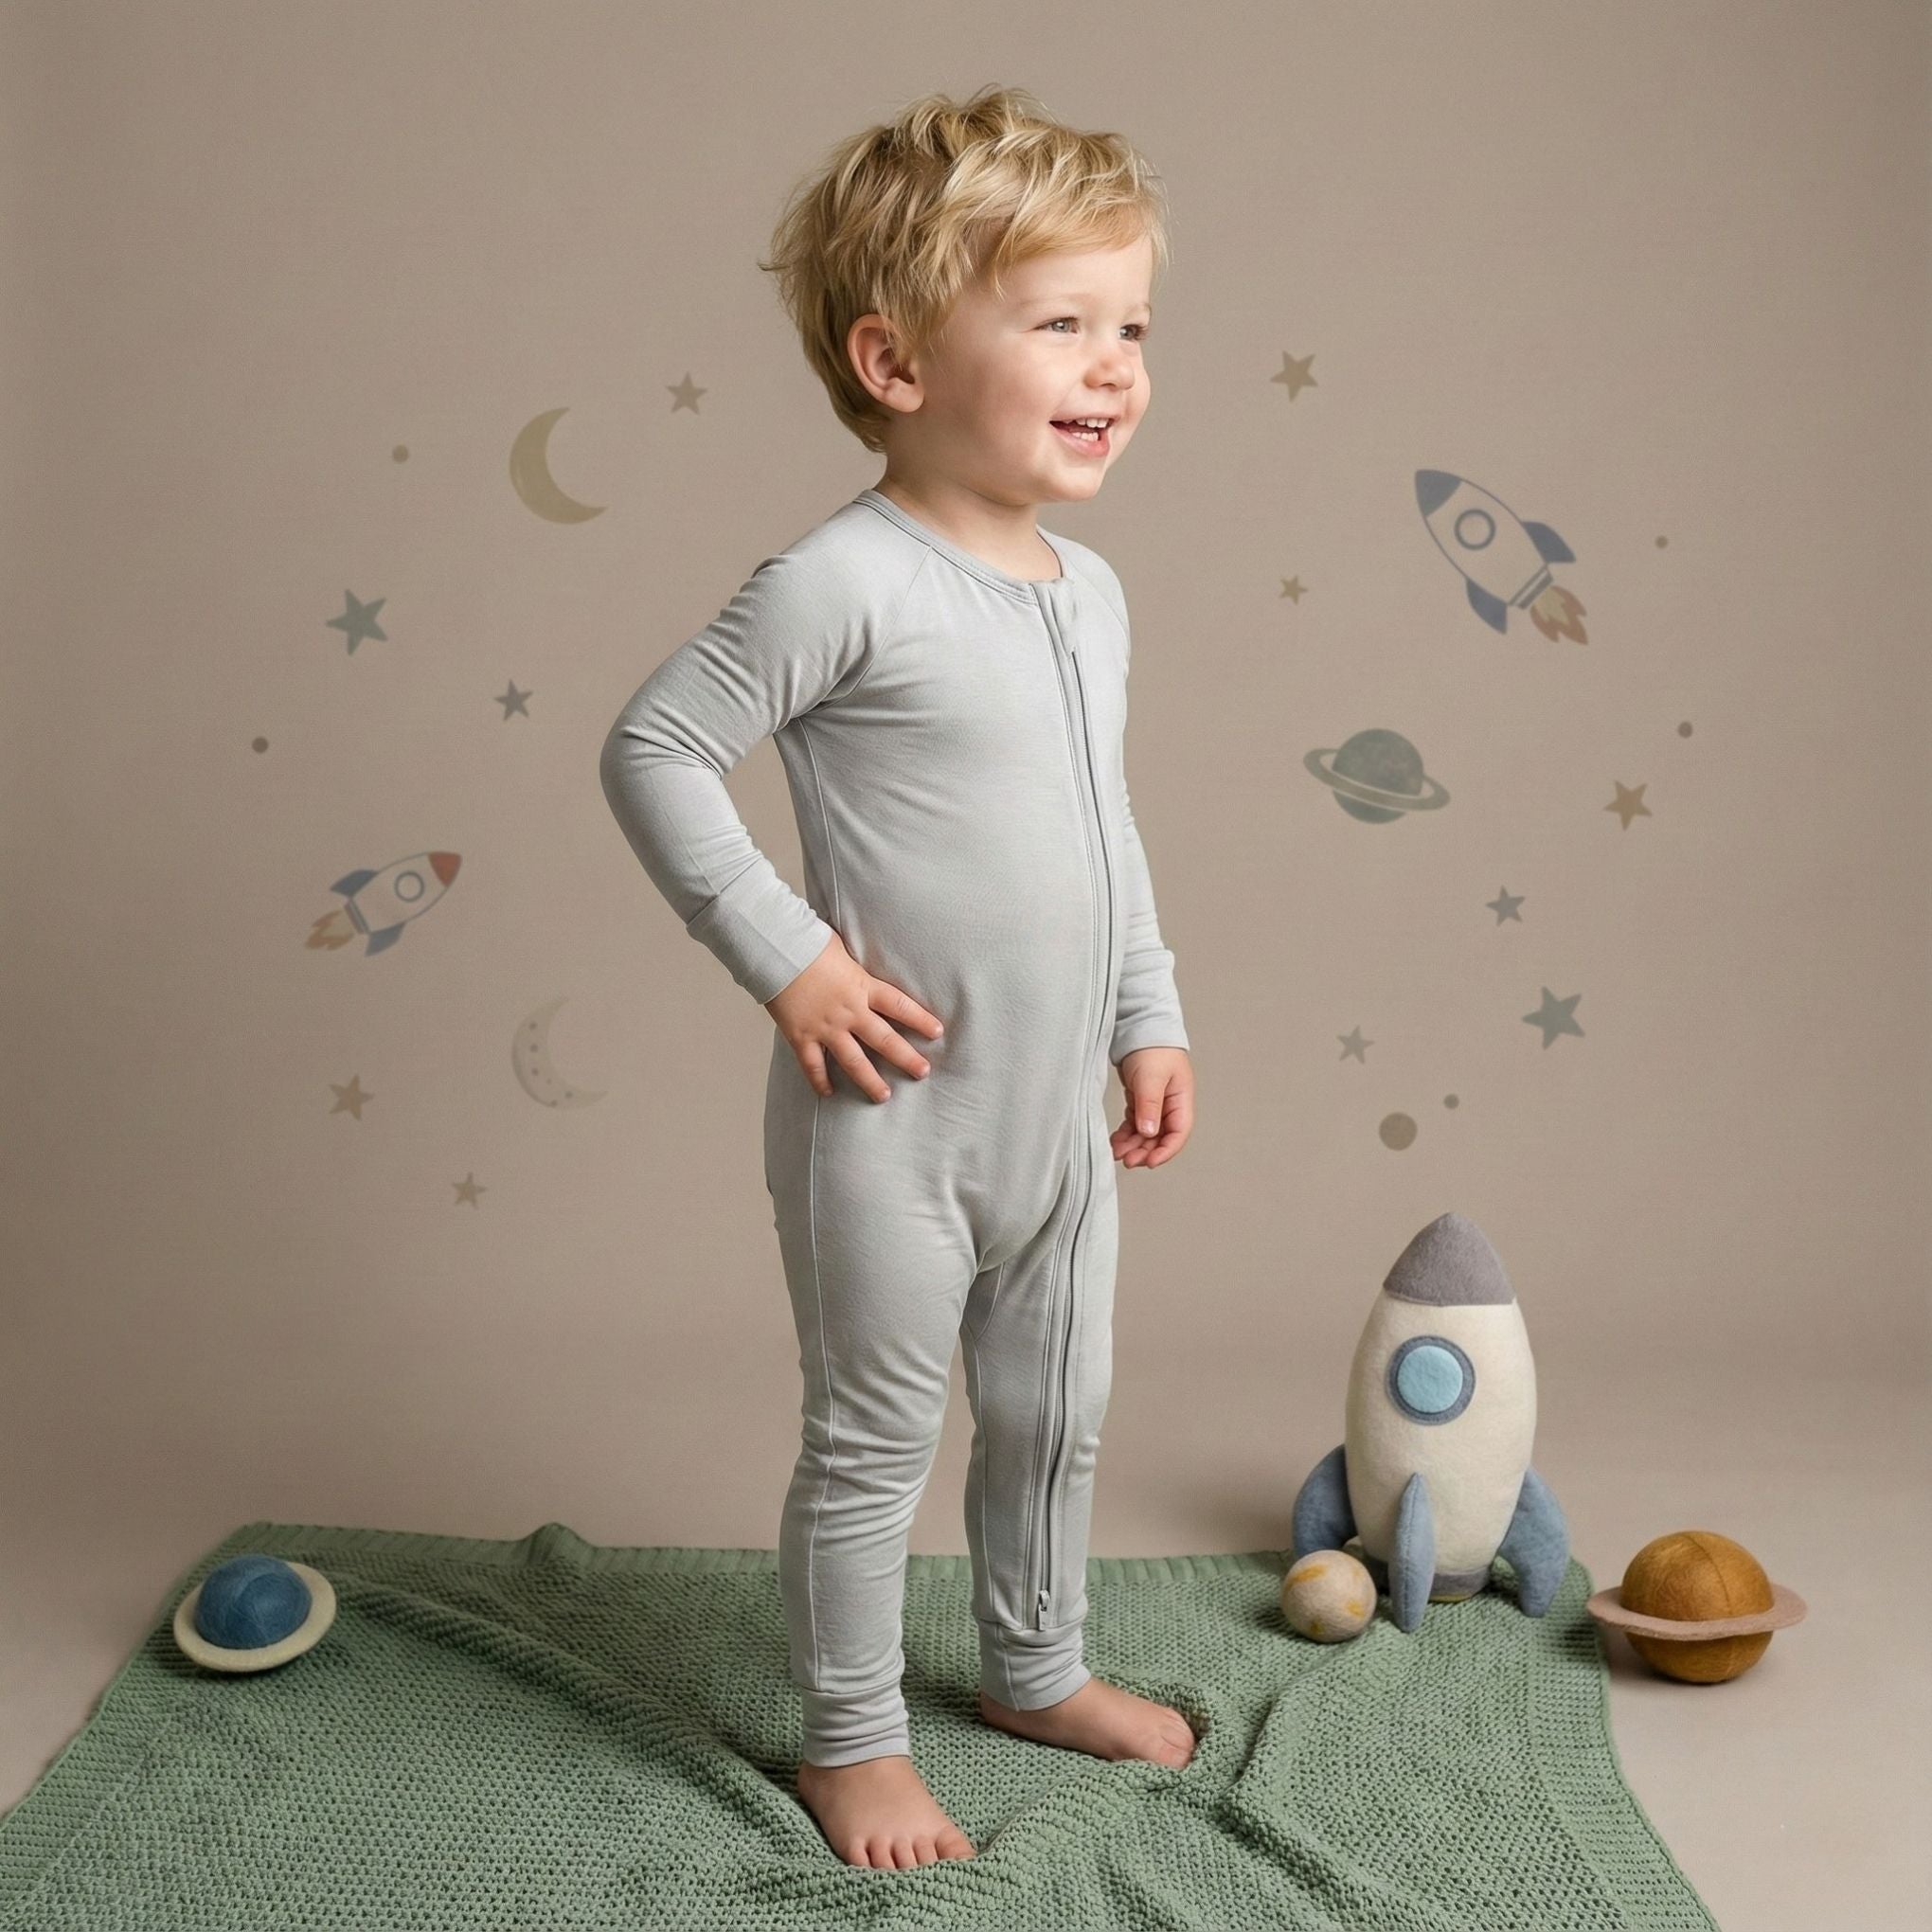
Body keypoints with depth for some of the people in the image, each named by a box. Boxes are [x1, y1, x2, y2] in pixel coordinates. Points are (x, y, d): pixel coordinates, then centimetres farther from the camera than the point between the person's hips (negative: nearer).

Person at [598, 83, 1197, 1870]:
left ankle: (1038, 1669, 44)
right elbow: (654, 749, -15)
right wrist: (787, 958, -18)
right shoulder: (847, 583, -19)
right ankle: (852, 1740, 29)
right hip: (895, 1120, -7)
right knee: (877, 1443, 9)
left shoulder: (1091, 591, 6)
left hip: (1058, 1117, 8)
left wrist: (1150, 1021, 15)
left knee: (1056, 1414, 22)